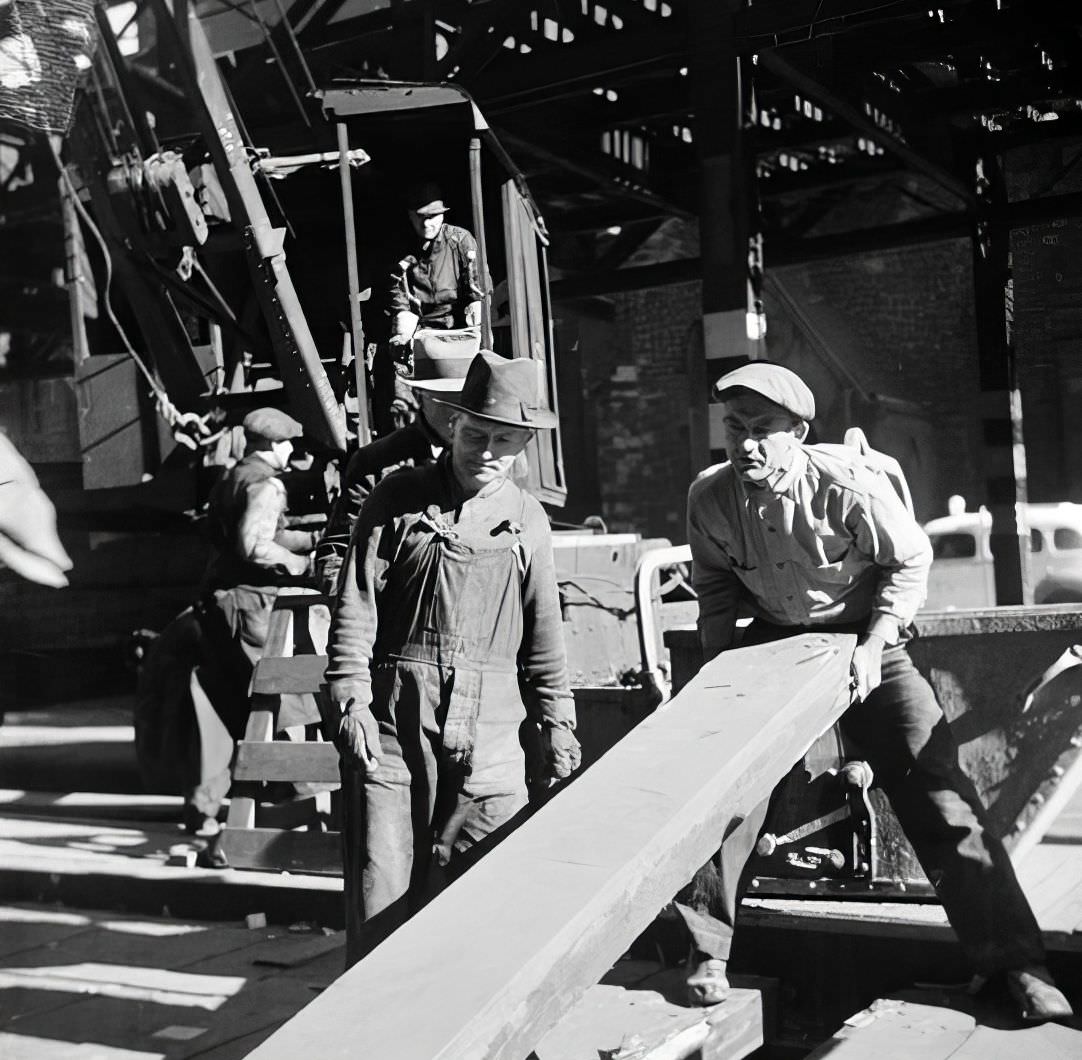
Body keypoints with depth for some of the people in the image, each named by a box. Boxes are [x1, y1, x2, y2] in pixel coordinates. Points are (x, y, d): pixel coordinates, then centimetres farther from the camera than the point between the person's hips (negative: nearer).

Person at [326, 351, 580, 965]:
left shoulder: (528, 521, 10)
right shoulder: (398, 500, 2)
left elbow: (543, 632, 15)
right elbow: (356, 607, 0)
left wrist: (557, 720, 12)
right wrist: (352, 701, -7)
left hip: (490, 725, 2)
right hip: (395, 714, -2)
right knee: (384, 883, 0)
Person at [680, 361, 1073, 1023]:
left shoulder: (849, 483, -24)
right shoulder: (710, 497, -13)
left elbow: (911, 559, -9)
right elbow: (715, 585, 6)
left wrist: (874, 644, -18)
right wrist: (719, 665, -1)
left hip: (864, 639, -3)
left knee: (937, 789, -9)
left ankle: (1015, 962, 2)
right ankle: (707, 952, 12)